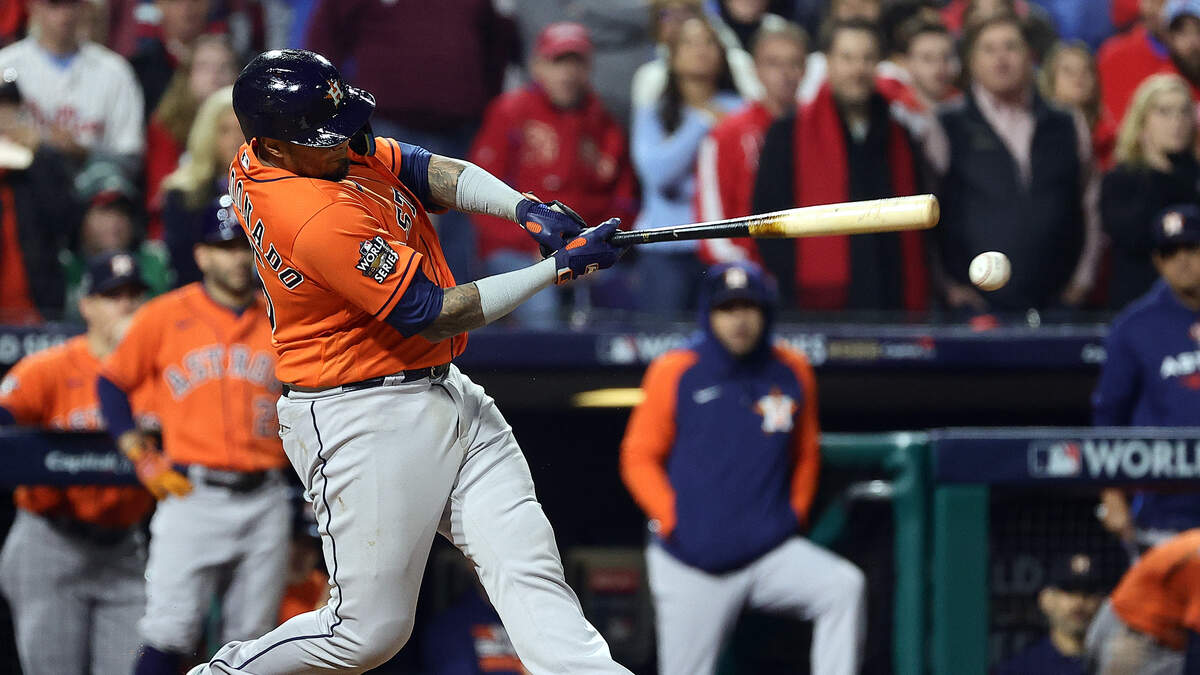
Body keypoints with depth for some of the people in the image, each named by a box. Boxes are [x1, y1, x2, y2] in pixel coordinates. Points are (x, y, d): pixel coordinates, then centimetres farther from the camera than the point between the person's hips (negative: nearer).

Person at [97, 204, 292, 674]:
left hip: (264, 499, 3)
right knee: (170, 633, -12)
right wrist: (143, 461, 1)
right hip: (192, 495, -3)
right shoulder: (165, 317, 4)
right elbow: (112, 383, 9)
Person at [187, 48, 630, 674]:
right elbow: (434, 314, -22)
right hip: (365, 424, -10)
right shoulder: (318, 219, -26)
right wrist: (559, 268, -18)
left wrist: (523, 208, -15)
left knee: (529, 571, -4)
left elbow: (428, 171, 4)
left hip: (444, 391, 10)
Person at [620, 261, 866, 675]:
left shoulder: (792, 373, 5)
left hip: (772, 548, 2)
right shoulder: (675, 373, -3)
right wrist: (673, 521, -10)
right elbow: (639, 458, 1)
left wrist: (795, 514, 7)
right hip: (691, 561, -2)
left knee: (845, 586, -24)